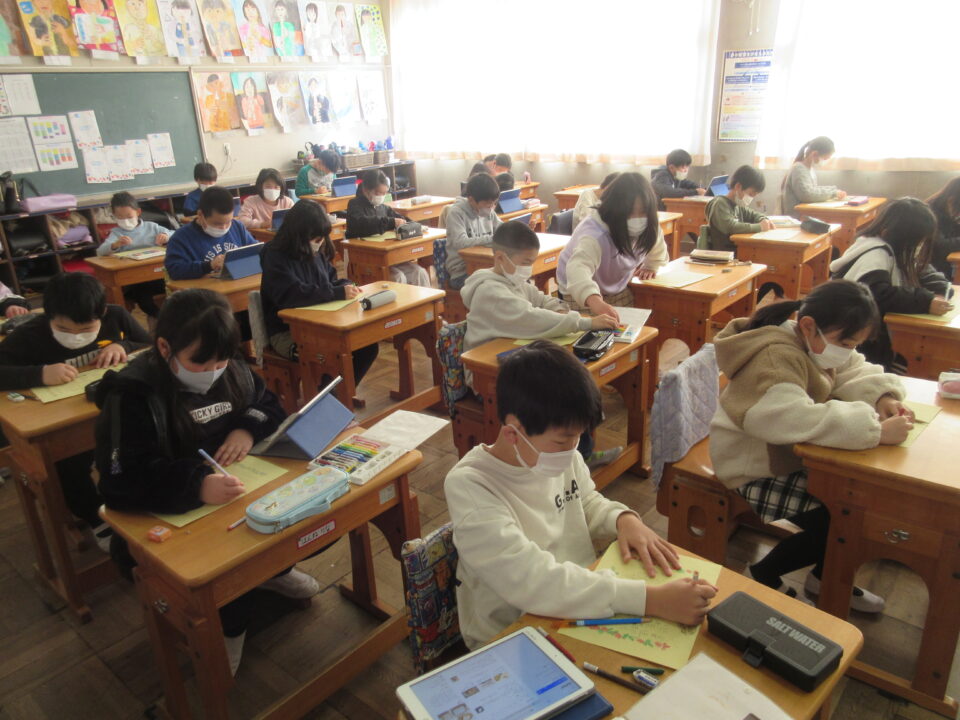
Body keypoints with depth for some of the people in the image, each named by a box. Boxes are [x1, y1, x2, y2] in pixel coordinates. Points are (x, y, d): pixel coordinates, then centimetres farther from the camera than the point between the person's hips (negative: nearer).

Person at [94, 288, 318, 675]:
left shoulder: (232, 369, -1)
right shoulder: (132, 396, -21)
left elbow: (269, 406, 13)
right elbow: (121, 485, -29)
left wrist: (249, 428, -12)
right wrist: (197, 484, -46)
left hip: (243, 489, 6)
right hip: (170, 517, -5)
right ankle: (229, 623, 2)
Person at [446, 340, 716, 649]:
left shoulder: (563, 456, -5)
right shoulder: (469, 486, -24)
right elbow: (533, 581, -33)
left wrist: (624, 519, -7)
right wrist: (651, 600, -36)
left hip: (582, 611, 6)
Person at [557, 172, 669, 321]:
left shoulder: (649, 229, -16)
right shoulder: (595, 234, -38)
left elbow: (658, 252, 12)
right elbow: (578, 266, -61)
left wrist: (650, 266, -4)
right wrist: (595, 301, -75)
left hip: (619, 290, 6)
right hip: (582, 295, -5)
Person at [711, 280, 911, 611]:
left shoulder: (814, 343, 2)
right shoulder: (776, 358, -29)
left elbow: (855, 371, 11)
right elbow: (794, 419, -43)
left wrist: (883, 397, -11)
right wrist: (877, 430, -39)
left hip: (790, 454, 10)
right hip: (756, 470, -10)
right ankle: (765, 575, 9)